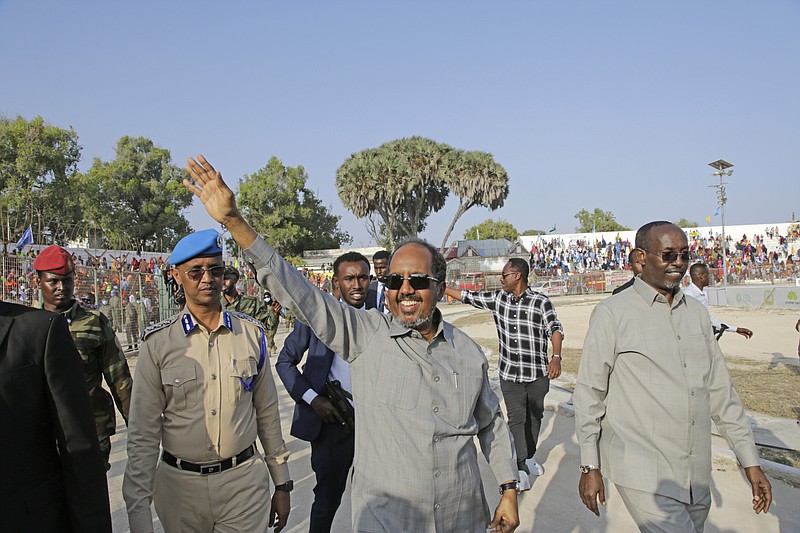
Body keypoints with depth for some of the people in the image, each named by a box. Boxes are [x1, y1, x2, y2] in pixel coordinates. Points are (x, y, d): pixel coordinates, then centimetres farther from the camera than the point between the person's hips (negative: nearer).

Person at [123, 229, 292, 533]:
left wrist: (281, 484, 8)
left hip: (245, 482, 0)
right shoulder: (158, 344, -6)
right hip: (180, 485, 0)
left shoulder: (251, 334, -2)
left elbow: (268, 414, 5)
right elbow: (143, 434, -5)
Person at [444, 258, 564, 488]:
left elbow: (555, 329, -18)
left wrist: (556, 357, -34)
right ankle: (521, 470, -3)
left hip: (538, 373, -1)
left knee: (534, 416, 14)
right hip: (510, 374, 2)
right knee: (516, 418, -4)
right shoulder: (498, 298, 2)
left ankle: (529, 458, 35)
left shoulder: (541, 302, -10)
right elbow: (469, 296, 8)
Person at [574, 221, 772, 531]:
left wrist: (750, 461, 13)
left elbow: (720, 390, 15)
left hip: (696, 475, 6)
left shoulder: (697, 313, 10)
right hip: (642, 474, -6)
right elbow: (589, 393, -5)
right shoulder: (613, 313, -8)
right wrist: (590, 466, -5)